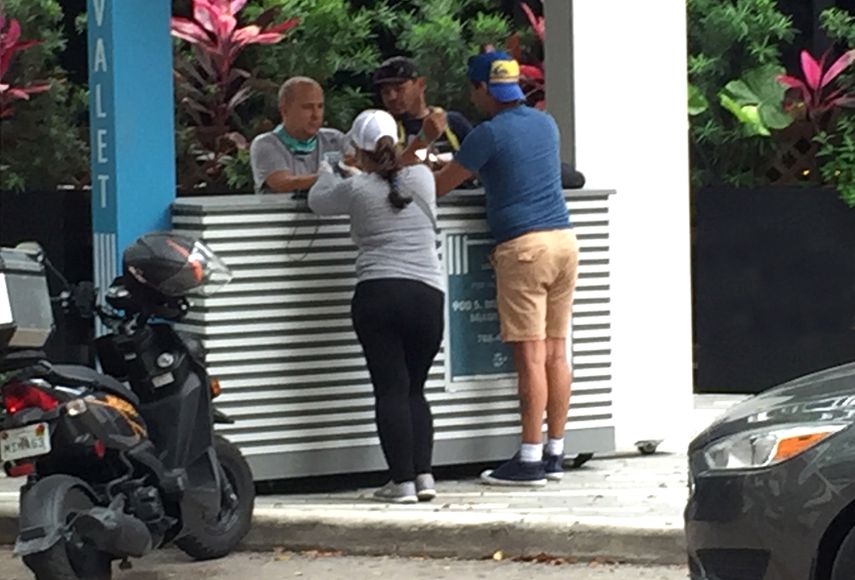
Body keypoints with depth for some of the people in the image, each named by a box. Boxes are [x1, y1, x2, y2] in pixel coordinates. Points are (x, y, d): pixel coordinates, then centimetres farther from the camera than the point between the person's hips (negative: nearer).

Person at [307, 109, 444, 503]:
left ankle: (402, 481, -6)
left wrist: (327, 173, 41)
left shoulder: (357, 190, 0)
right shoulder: (422, 179, 7)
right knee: (414, 389, 13)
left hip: (377, 294, -3)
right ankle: (423, 475, 4)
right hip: (427, 294, 3)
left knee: (391, 389, -1)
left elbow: (318, 200, 20)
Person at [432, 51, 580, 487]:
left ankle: (529, 460, -8)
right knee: (556, 351, 8)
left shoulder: (490, 134, -7)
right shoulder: (546, 124, 15)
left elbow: (439, 186, -2)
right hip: (563, 238, 7)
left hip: (523, 246, -7)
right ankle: (554, 454, 11)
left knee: (531, 356, -7)